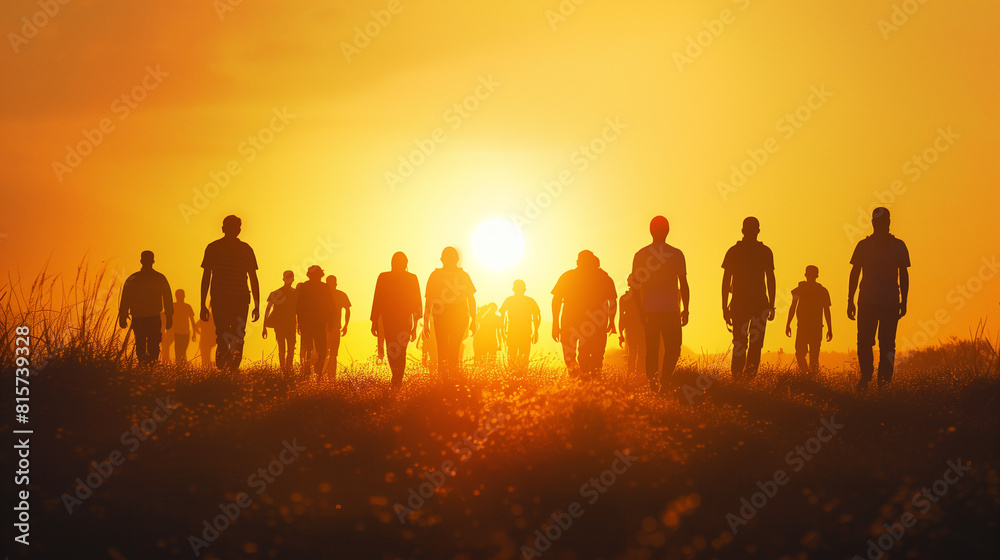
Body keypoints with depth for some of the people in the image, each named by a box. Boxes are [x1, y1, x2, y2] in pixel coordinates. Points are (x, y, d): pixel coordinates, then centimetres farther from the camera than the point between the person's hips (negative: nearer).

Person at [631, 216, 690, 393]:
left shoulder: (640, 255, 3)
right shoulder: (676, 254, -3)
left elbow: (635, 285, 4)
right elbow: (683, 284, -1)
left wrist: (640, 311, 11)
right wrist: (686, 309, 8)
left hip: (648, 312, 2)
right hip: (671, 310, -2)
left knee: (651, 350, 12)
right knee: (672, 349, 4)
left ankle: (651, 381, 1)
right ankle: (664, 382, -13)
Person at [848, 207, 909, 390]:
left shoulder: (898, 246, 6)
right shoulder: (864, 246, 7)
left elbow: (903, 275, 10)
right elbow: (854, 273, 9)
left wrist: (904, 301, 5)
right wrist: (850, 301, 5)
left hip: (891, 303, -1)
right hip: (866, 302, 1)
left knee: (887, 344, -4)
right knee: (864, 342, -2)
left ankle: (885, 377, 2)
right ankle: (865, 377, 10)